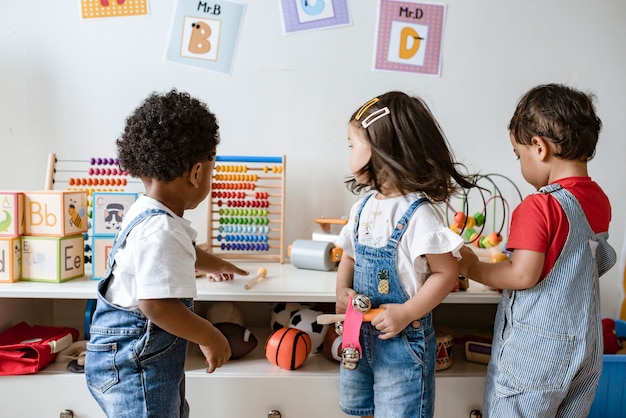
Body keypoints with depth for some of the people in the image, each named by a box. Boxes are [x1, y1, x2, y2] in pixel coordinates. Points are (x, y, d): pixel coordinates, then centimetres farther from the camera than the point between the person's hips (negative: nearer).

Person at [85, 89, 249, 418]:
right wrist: (209, 337, -19)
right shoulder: (160, 230, -28)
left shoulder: (146, 214, 6)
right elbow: (157, 304, -33)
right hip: (134, 365, -10)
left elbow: (181, 253, 26)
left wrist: (217, 265, 43)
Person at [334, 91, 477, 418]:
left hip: (403, 339, -7)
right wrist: (342, 290, -5)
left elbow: (447, 272, -19)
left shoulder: (418, 213, -22)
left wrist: (407, 312, -23)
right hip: (360, 334, 8)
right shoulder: (363, 207, 1)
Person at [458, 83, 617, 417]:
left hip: (536, 347, -8)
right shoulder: (600, 201, 2)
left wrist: (472, 268, -10)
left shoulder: (539, 207, -22)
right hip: (586, 344, 8)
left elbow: (523, 275, -24)